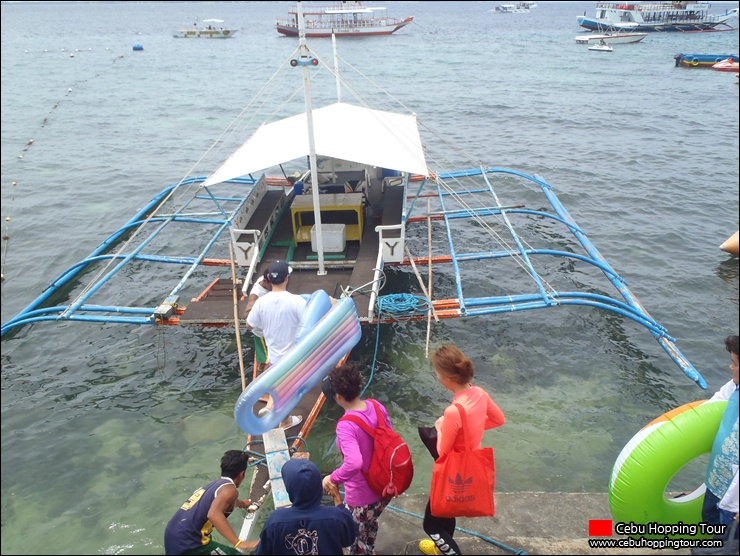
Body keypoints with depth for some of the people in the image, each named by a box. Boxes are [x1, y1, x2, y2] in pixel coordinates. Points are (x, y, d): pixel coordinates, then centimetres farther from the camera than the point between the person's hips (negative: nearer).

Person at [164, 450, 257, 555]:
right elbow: (213, 514, -30)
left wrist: (243, 503, 64)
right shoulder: (230, 489, -8)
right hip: (187, 543, -9)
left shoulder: (214, 484, 19)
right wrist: (239, 543, -33)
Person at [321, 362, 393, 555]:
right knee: (370, 525, 36)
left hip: (362, 497, -7)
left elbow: (353, 463, -44)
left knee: (354, 540, 21)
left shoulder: (346, 426, -31)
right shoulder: (377, 407, -10)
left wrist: (333, 478, -26)